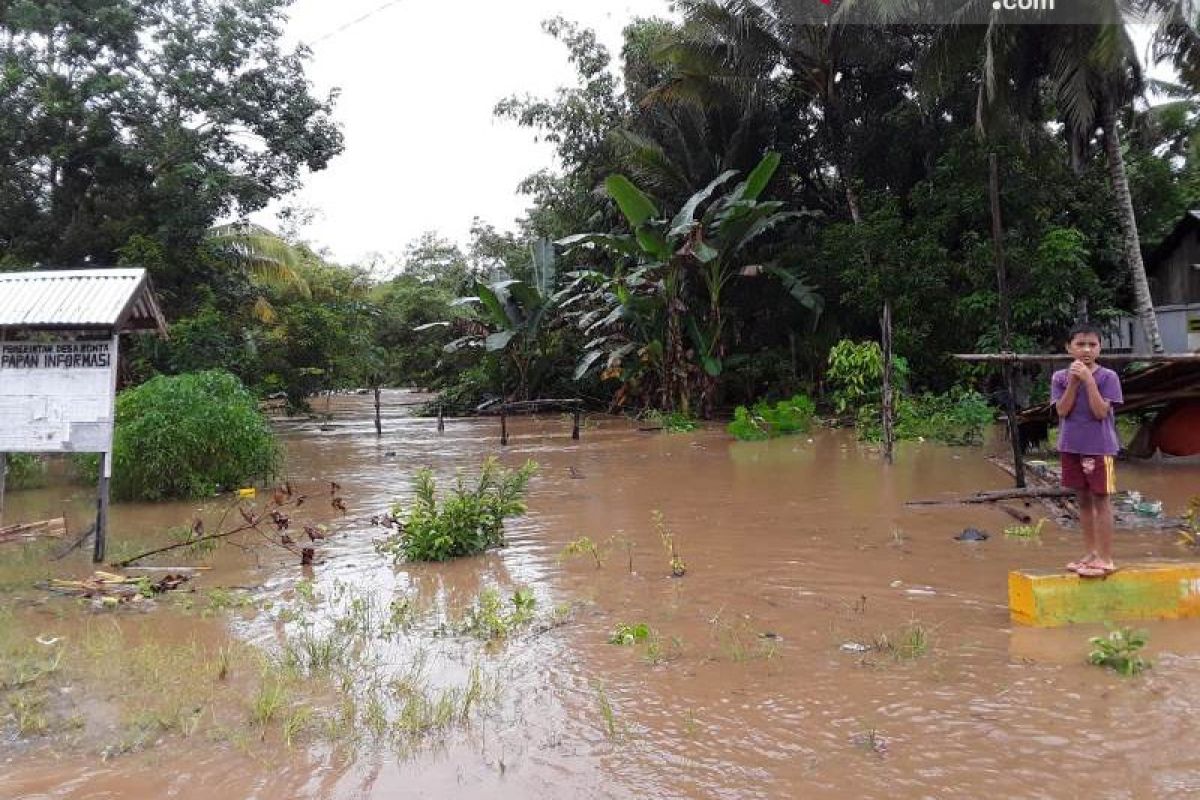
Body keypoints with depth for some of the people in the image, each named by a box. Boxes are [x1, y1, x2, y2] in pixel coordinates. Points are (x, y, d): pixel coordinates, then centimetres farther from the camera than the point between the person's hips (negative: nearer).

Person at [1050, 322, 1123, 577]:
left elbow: (1101, 412, -16)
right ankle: (1090, 553, 23)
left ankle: (1105, 558, 4)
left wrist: (1088, 379, -20)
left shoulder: (1107, 377, -6)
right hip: (1072, 447, 4)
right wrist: (1073, 380, -15)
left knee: (1101, 499, -1)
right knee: (1083, 499, 13)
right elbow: (1062, 411, -7)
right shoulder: (1060, 377, 3)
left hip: (1099, 447, -4)